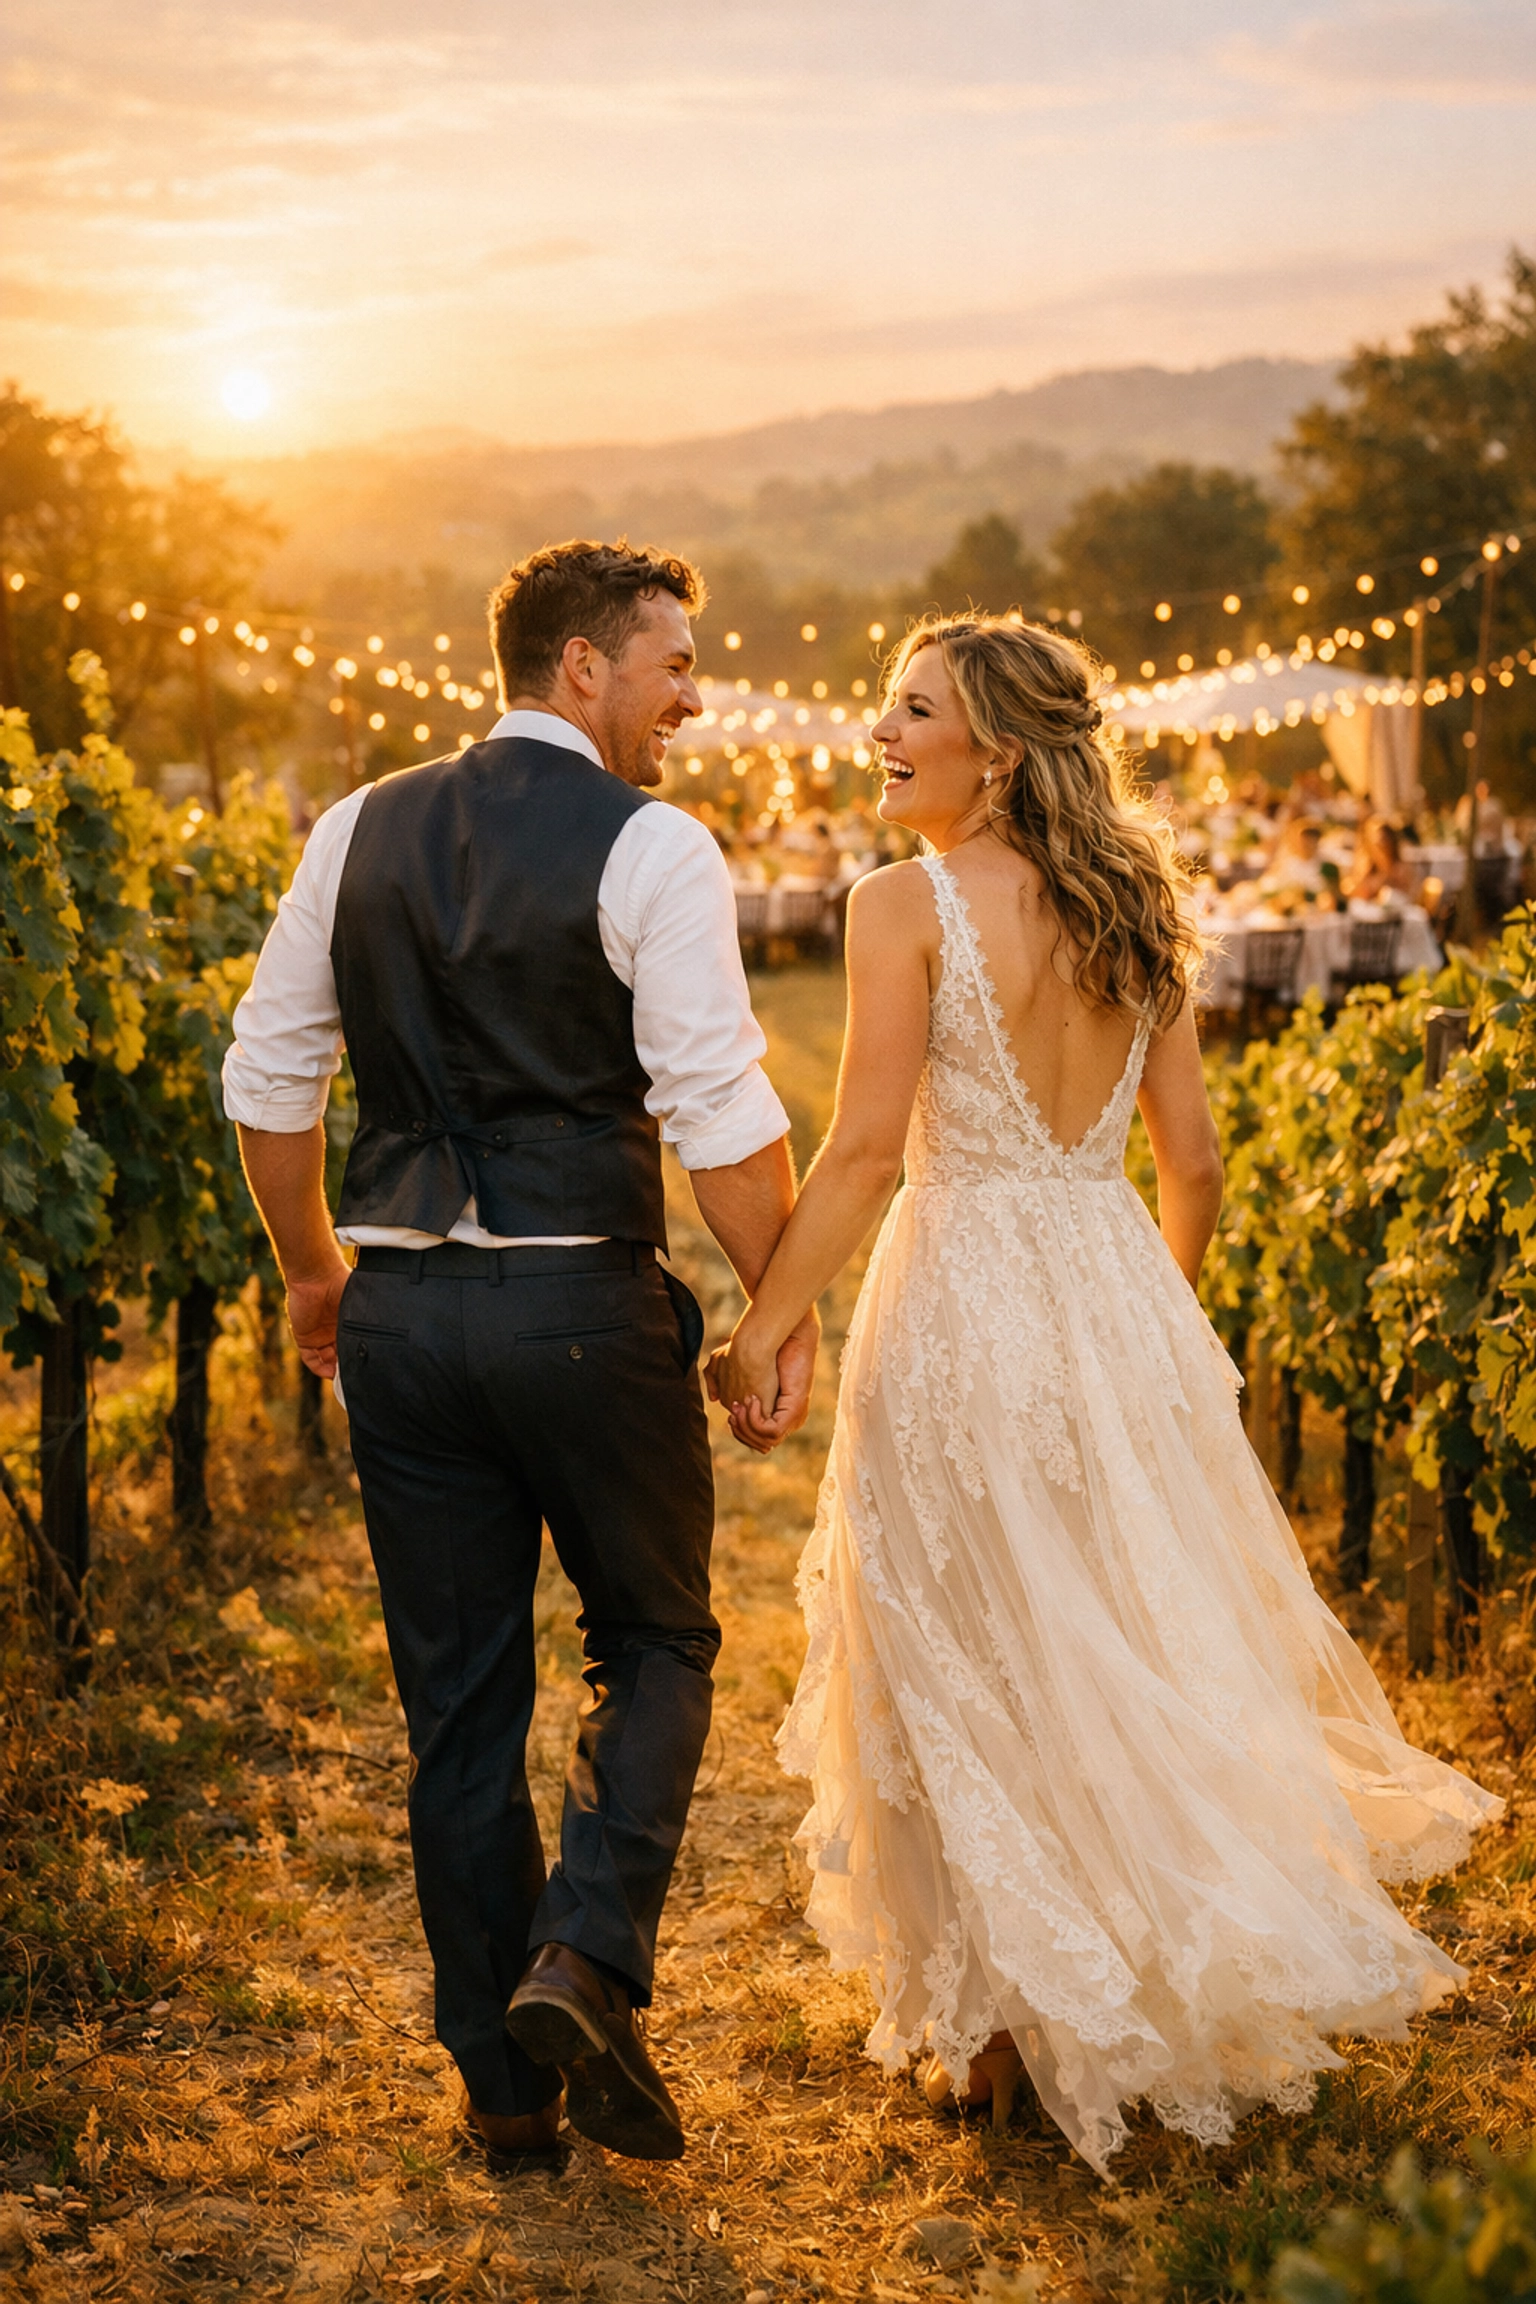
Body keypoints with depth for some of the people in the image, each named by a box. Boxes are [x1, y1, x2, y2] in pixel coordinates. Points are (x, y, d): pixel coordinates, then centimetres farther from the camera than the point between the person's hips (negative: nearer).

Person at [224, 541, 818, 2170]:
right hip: (583, 1306, -4)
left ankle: (505, 2079, 20)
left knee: (456, 1701, 12)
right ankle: (585, 1962, -4)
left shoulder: (359, 833, 8)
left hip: (401, 1312, 5)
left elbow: (266, 1077, 11)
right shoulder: (649, 849, -9)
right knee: (654, 1646, 16)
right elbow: (720, 1114, -15)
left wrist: (311, 1270, 23)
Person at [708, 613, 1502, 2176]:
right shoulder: (1131, 914, 7)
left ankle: (1000, 2026, 16)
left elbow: (864, 1149, -17)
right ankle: (1197, 1959, 27)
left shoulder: (907, 905, -11)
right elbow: (1192, 1161, 8)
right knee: (1144, 1639, 18)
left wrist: (762, 1327, -12)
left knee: (971, 1664, 8)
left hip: (962, 1310, -5)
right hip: (1117, 1290, 5)